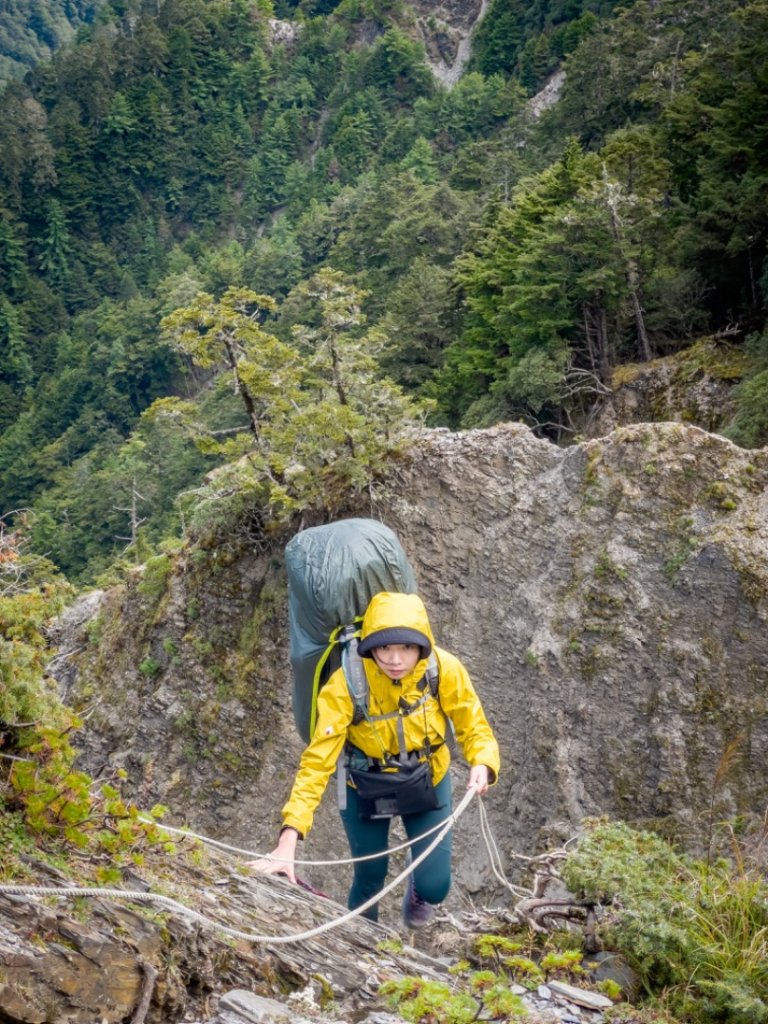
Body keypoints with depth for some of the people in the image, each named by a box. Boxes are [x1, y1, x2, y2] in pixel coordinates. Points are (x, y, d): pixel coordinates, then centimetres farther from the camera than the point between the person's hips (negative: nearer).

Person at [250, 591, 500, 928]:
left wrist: (481, 766, -40)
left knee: (435, 886, 3)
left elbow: (475, 729, -16)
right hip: (365, 788, -1)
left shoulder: (445, 669, -28)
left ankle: (417, 892, 43)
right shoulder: (345, 685, -33)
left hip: (427, 783, 1)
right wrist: (288, 839, -41)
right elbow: (316, 763, -33)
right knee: (369, 878, 12)